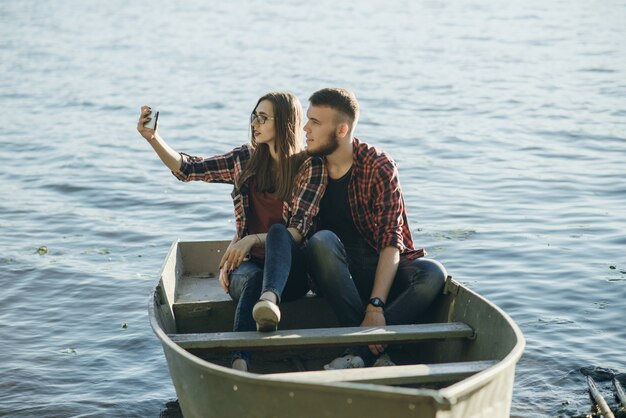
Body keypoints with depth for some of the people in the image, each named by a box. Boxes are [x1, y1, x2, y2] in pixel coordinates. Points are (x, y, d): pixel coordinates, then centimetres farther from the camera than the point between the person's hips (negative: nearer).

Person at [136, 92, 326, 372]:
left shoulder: (311, 166, -3)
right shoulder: (246, 159, 9)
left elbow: (298, 230, -11)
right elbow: (187, 169, 8)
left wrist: (253, 239, -26)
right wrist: (153, 138, -8)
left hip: (289, 268, -2)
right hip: (248, 265, 2)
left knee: (277, 231, -34)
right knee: (253, 280, -35)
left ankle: (270, 299, -61)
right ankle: (240, 362, -55)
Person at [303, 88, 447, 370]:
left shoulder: (379, 166, -10)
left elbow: (391, 241, -18)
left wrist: (376, 305, -30)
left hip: (382, 271, -1)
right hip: (335, 271, 1)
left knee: (433, 273, -30)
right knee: (321, 241, -32)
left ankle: (361, 352, -38)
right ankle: (374, 354, -36)